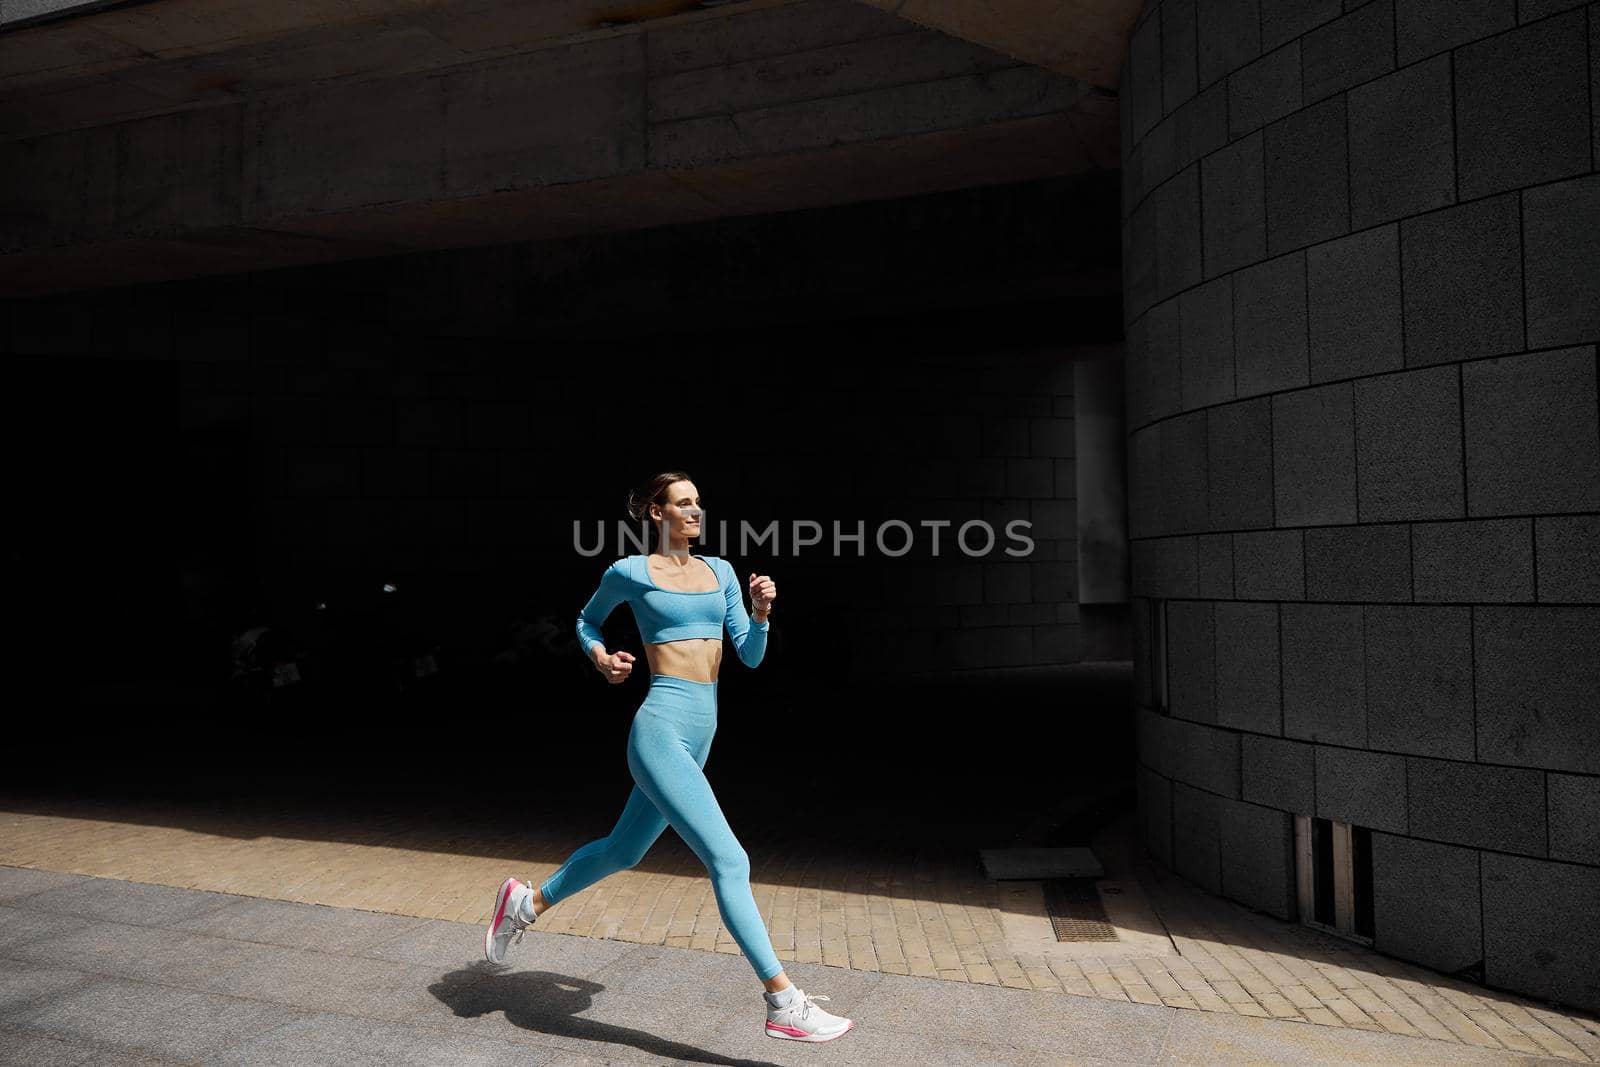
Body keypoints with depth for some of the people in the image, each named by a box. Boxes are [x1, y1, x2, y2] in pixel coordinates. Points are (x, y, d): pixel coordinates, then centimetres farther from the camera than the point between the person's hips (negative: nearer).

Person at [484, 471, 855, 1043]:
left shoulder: (720, 571, 12)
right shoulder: (630, 571, -1)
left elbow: (750, 656, 8)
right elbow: (587, 619, 17)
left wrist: (761, 612, -10)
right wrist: (600, 657, -2)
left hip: (700, 736, 7)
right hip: (660, 731, -7)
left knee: (623, 850, 22)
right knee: (729, 860, -14)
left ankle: (526, 902, 44)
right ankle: (783, 1002, -8)